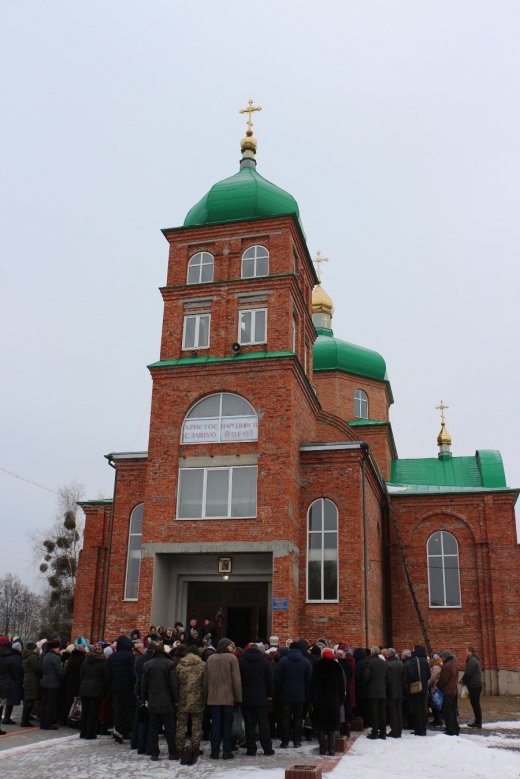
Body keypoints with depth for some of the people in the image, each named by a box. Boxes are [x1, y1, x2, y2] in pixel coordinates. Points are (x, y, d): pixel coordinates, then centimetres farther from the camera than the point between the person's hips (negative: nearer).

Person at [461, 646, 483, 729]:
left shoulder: (472, 660, -15)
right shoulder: (473, 659, 18)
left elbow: (468, 673, -19)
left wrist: (463, 680, -3)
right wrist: (464, 680, 8)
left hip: (474, 686, -10)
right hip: (476, 685, 10)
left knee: (475, 703, -6)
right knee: (475, 703, 13)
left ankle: (478, 722, -3)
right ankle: (477, 721, 17)